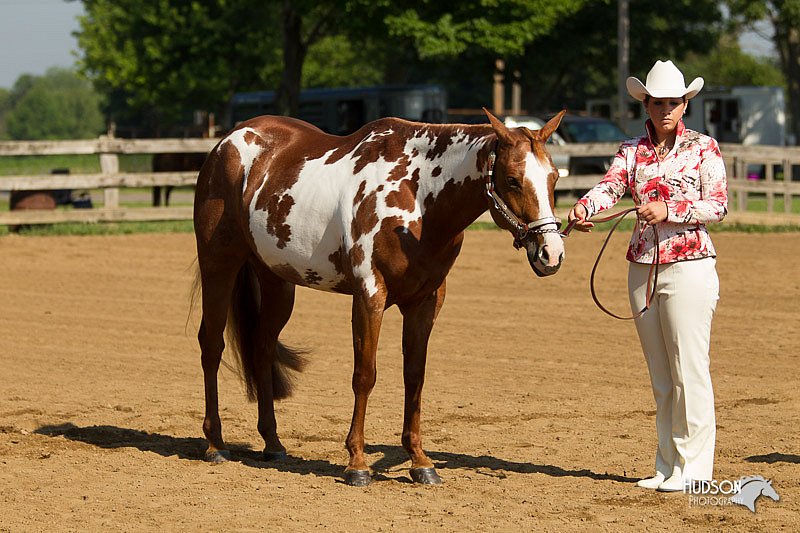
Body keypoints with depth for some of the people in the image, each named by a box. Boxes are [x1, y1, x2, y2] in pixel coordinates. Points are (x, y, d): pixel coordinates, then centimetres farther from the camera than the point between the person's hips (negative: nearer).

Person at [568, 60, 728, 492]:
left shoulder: (703, 148, 0)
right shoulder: (633, 151, 9)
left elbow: (719, 206, -6)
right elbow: (610, 186, -7)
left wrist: (670, 210, -20)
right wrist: (584, 207, -29)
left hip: (689, 265, -5)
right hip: (642, 266, 5)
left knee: (689, 371, -7)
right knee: (660, 377, 10)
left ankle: (694, 468, -1)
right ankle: (668, 466, 17)